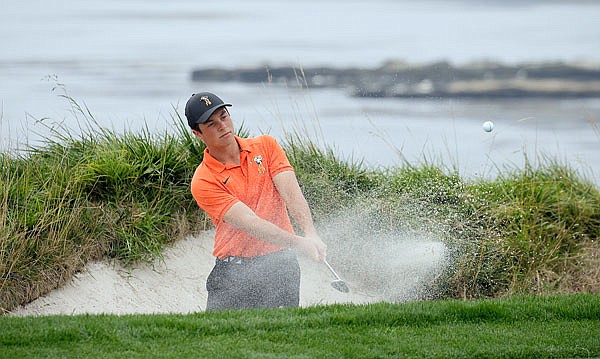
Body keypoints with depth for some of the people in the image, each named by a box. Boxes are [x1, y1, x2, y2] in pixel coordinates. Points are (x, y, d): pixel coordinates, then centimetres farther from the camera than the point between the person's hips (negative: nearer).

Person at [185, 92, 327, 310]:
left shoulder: (265, 146, 7)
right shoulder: (203, 182, -7)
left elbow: (291, 193, -6)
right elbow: (248, 222, -17)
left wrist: (310, 234, -24)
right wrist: (299, 243, -29)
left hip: (281, 266, 2)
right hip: (234, 272, -2)